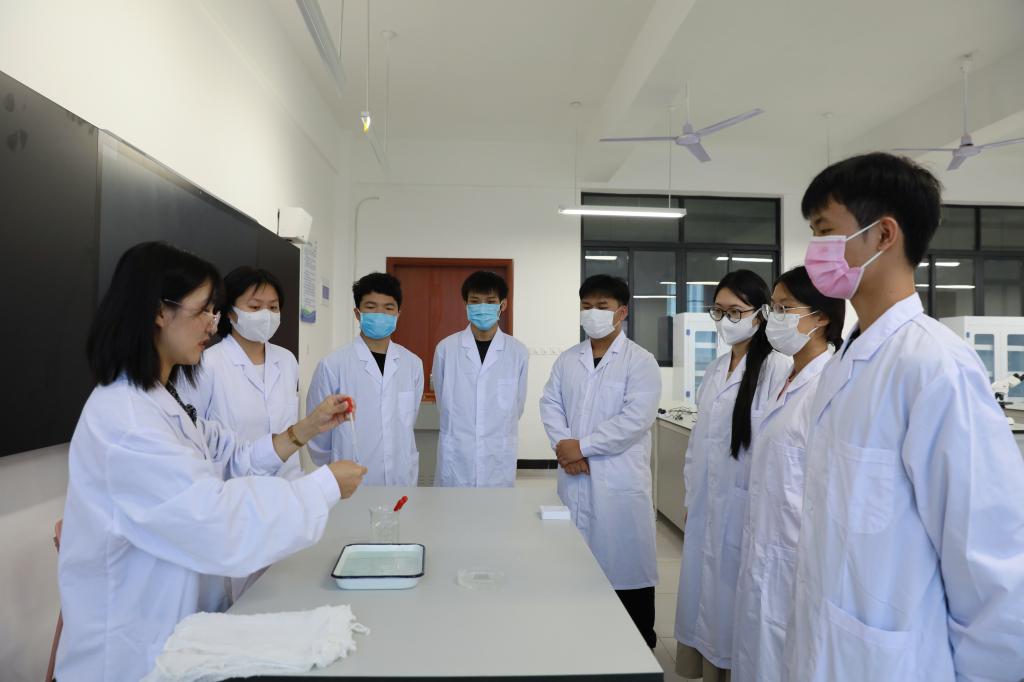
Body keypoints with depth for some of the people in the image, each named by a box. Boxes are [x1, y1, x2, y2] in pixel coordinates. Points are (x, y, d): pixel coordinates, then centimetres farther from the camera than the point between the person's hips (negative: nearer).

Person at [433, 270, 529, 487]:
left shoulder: (519, 353, -2)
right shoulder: (446, 349, -3)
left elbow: (517, 406, 9)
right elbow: (442, 402, 10)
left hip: (499, 461, 0)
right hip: (455, 461, 0)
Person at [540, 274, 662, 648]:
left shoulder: (641, 361, -5)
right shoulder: (567, 360, 12)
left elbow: (635, 419, -14)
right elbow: (550, 404, 8)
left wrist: (583, 446, -13)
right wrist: (563, 445, -10)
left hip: (619, 480, -4)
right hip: (574, 477, 5)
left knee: (625, 561, 4)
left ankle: (640, 648, 23)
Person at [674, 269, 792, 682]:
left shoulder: (777, 369, -15)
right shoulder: (716, 368, 10)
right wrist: (691, 499, 15)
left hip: (745, 510, -7)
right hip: (707, 508, 7)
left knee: (735, 608, 7)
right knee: (705, 603, 16)